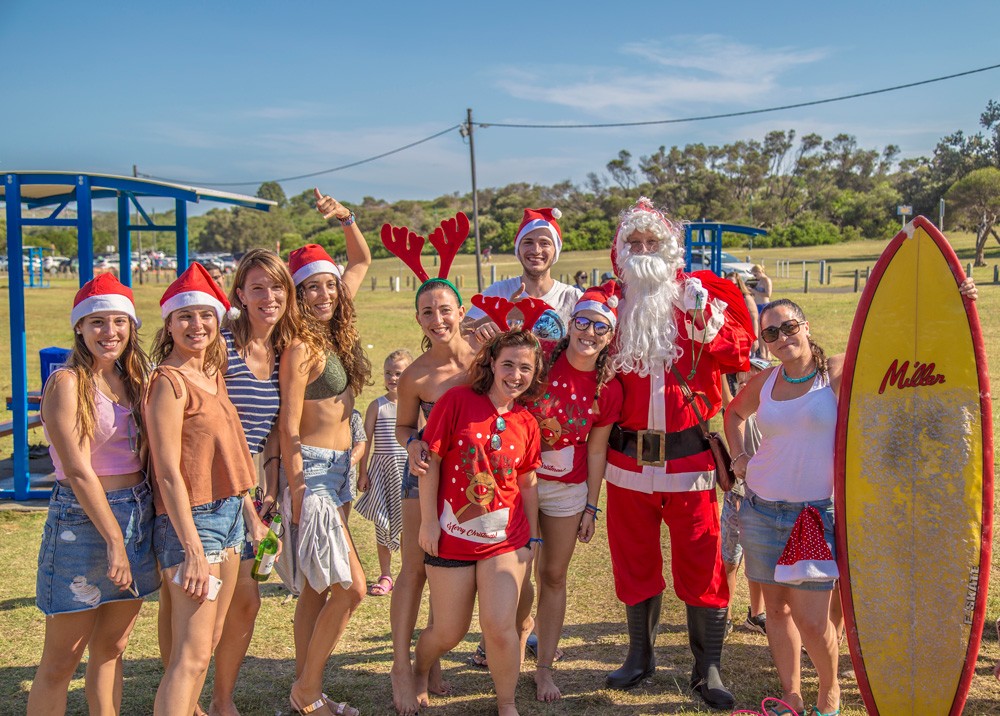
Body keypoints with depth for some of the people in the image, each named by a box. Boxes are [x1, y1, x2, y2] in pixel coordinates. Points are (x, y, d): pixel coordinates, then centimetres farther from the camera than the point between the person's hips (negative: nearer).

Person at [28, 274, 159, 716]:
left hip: (138, 514, 7)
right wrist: (114, 538, -17)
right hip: (82, 518, -6)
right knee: (62, 660, 2)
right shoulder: (66, 383, -11)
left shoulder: (132, 380, 9)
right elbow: (78, 471, -15)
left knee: (111, 648, 14)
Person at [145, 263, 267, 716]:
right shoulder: (169, 382, -13)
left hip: (228, 513, 9)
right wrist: (194, 549, -21)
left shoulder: (213, 376, 12)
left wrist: (251, 516, 16)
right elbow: (168, 472, -18)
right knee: (192, 655, -9)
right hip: (191, 520, -9)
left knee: (206, 644, 14)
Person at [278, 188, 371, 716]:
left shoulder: (336, 331, 7)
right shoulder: (302, 348, -14)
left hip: (336, 470, 8)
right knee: (350, 587, -7)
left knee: (317, 589, 12)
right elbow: (289, 427, -15)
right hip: (313, 471, -8)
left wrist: (346, 218, 7)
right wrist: (296, 492, -15)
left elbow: (363, 261, 20)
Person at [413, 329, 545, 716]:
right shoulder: (457, 400, -10)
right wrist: (428, 520, -8)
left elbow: (528, 484, 10)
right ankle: (419, 672, 45)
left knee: (500, 626, -9)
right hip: (452, 535, -2)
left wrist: (533, 538, 10)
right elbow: (430, 460, -7)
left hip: (505, 538, 2)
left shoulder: (526, 423, 2)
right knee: (449, 633, 10)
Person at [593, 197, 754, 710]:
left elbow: (741, 354, -7)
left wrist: (707, 321, -21)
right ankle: (640, 656, 31)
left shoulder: (696, 294, 1)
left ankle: (708, 669, 16)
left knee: (700, 563, 2)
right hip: (628, 455, 2)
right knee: (634, 560, 14)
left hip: (689, 455, -2)